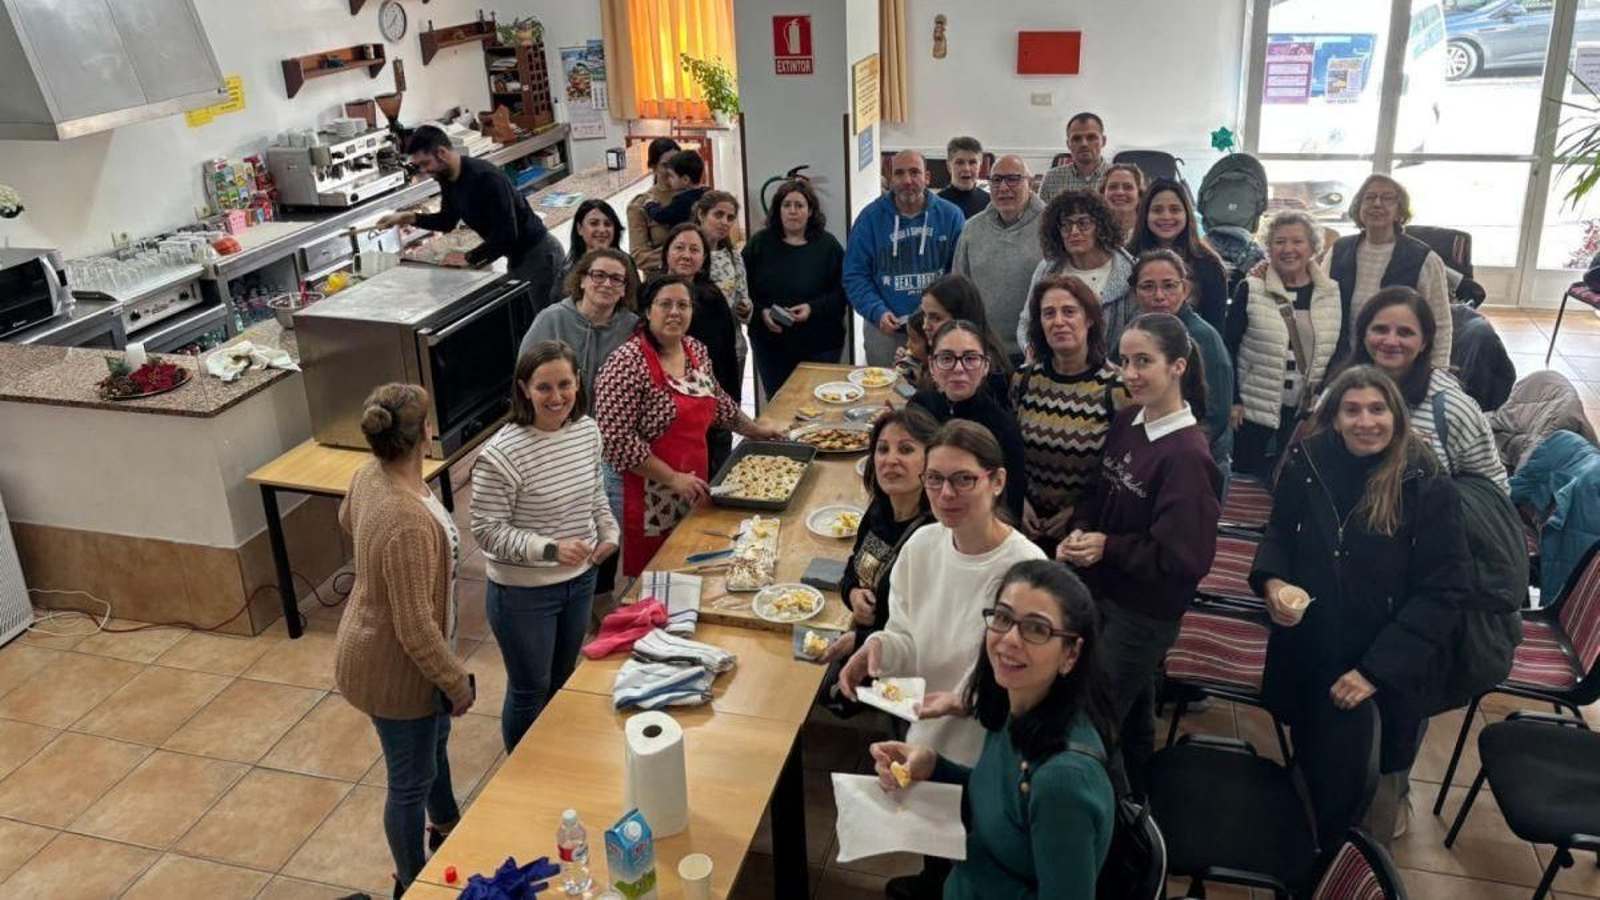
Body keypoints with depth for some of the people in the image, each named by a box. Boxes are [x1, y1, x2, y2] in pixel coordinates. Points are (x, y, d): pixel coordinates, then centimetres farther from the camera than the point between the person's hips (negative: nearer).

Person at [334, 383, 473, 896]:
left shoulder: (371, 474, -10)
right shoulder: (409, 523, -39)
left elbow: (347, 520, 15)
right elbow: (415, 629, -32)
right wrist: (458, 684, -18)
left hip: (379, 645, 9)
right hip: (394, 667, -9)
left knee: (434, 737, 31)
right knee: (411, 780, 14)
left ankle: (446, 826, 57)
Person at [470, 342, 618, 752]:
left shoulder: (587, 429, -5)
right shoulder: (502, 454, -26)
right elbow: (487, 531, -21)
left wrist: (610, 531, -5)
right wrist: (550, 549, -30)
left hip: (580, 579, 6)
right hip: (523, 592, -6)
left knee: (563, 680, 25)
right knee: (530, 690, 12)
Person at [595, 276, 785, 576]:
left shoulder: (697, 351, 7)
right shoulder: (628, 363, -17)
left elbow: (717, 401, 25)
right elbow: (617, 439, -21)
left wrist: (756, 430, 28)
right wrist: (672, 478, -18)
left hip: (693, 493, 7)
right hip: (649, 503, -7)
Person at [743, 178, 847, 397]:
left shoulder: (827, 245, 0)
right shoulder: (759, 243, 3)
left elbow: (842, 292, -3)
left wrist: (813, 308, -17)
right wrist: (762, 312, -12)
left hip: (819, 347, -1)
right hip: (771, 346, 1)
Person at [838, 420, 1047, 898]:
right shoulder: (922, 543, -10)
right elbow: (909, 637, 2)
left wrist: (967, 701, -36)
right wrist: (880, 646, -19)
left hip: (989, 754, -6)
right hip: (926, 736, 6)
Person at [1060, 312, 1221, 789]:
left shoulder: (1187, 455, -24)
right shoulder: (1126, 421, -2)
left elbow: (1183, 557, -25)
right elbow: (1097, 493, 10)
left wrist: (1107, 547, -19)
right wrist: (1078, 532, -9)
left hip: (1144, 614, -7)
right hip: (1103, 591, 7)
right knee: (1133, 712, 25)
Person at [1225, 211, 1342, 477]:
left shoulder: (1331, 294, 5)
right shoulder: (1250, 291, -4)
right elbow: (1228, 348, -2)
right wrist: (1232, 401, -7)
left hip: (1311, 415, 3)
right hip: (1256, 414, -3)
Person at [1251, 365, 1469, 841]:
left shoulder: (1429, 488, -18)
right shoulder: (1306, 465, -10)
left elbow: (1441, 593, -15)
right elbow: (1278, 535, 7)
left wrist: (1377, 670, -19)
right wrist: (1272, 582, -15)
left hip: (1389, 671, -3)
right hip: (1308, 657, 3)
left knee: (1370, 783, 12)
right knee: (1315, 770, 24)